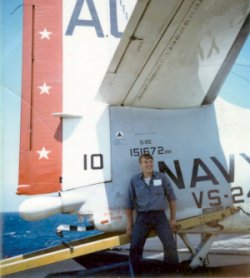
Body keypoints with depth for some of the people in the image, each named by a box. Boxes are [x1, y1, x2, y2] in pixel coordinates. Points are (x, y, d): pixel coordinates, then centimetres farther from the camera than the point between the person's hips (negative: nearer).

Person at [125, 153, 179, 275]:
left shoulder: (162, 177, 5)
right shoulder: (134, 180, 5)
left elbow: (171, 198, 11)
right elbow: (129, 204, 9)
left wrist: (173, 218, 8)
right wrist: (129, 224, 7)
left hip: (159, 216, 0)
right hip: (142, 217, 0)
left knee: (170, 245, -8)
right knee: (135, 247, -6)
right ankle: (137, 273, 13)